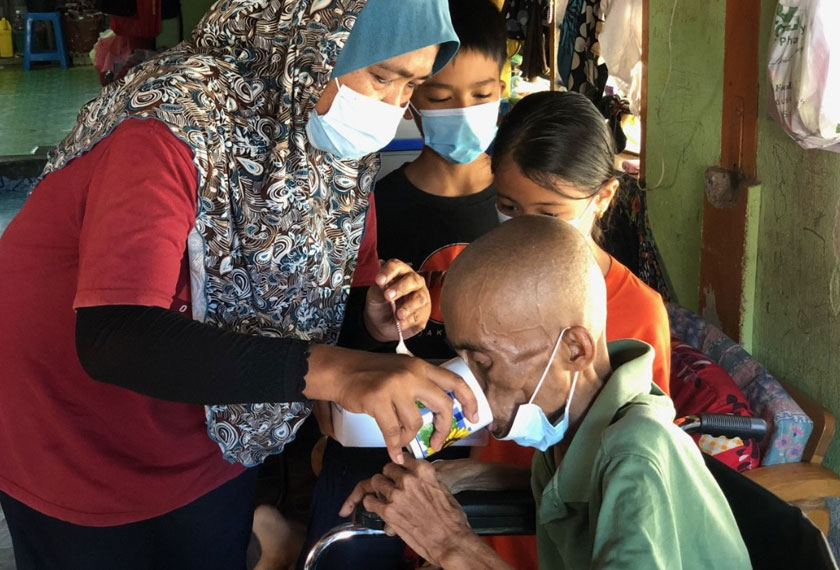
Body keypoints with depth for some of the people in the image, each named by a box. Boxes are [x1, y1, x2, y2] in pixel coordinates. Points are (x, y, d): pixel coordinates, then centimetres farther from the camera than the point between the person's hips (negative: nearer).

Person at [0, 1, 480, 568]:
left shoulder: (324, 149, -7)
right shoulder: (175, 121, -29)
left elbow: (268, 306, 0)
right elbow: (113, 339, -41)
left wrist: (369, 320, -21)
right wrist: (332, 369, -50)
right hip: (74, 461, -5)